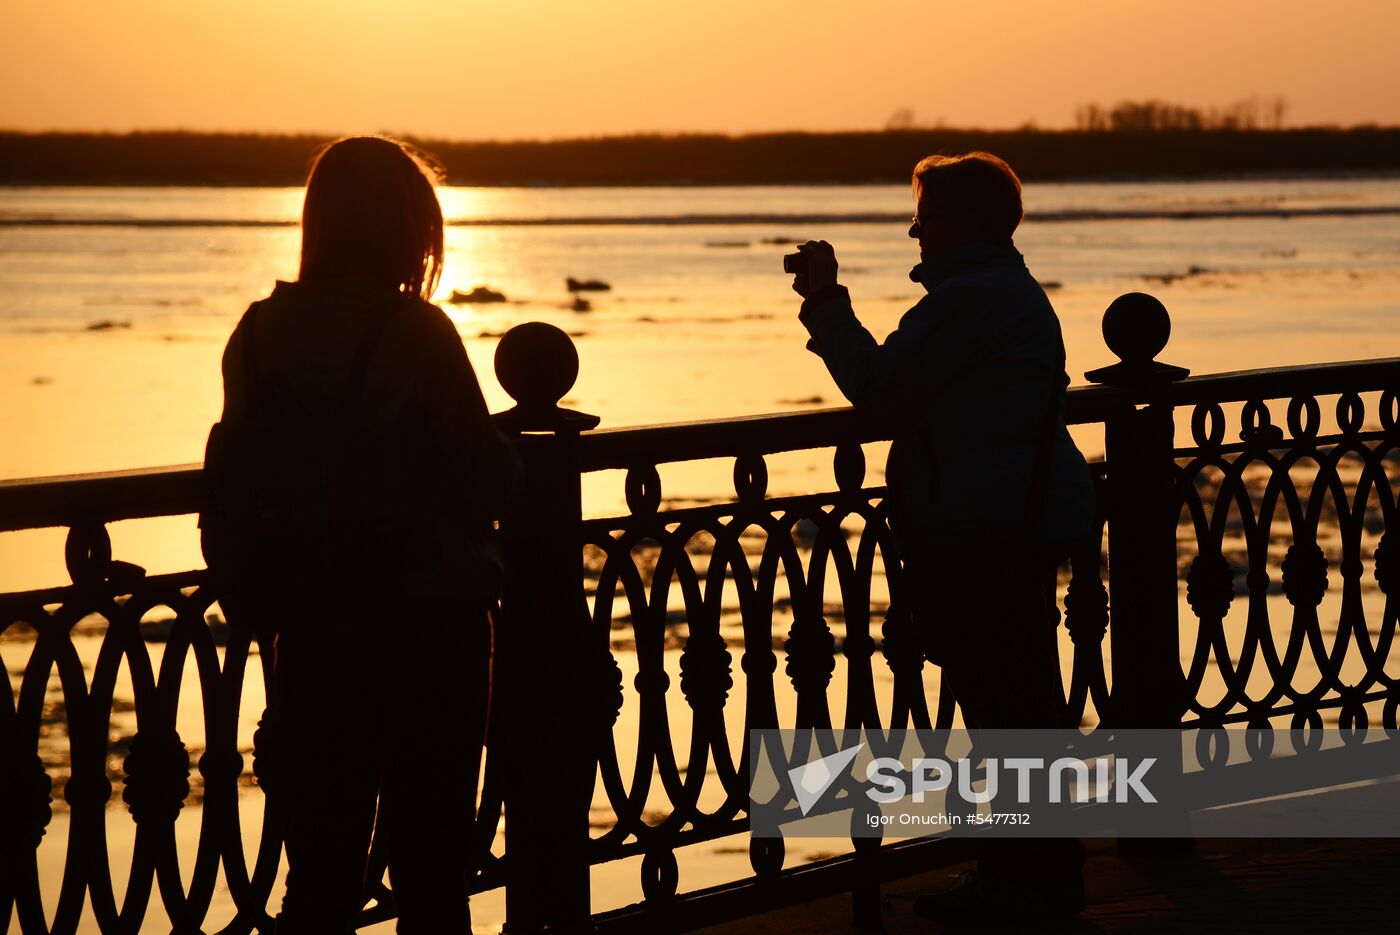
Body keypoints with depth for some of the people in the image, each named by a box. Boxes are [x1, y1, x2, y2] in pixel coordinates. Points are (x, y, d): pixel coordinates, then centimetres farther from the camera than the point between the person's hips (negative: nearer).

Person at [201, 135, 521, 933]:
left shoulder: (261, 334, 1)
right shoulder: (416, 335, -13)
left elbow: (233, 486, 6)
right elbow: (490, 484, -11)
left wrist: (254, 599, 15)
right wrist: (513, 455, 11)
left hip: (312, 633, 4)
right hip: (429, 627, -4)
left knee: (321, 870, 10)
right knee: (430, 869, 6)